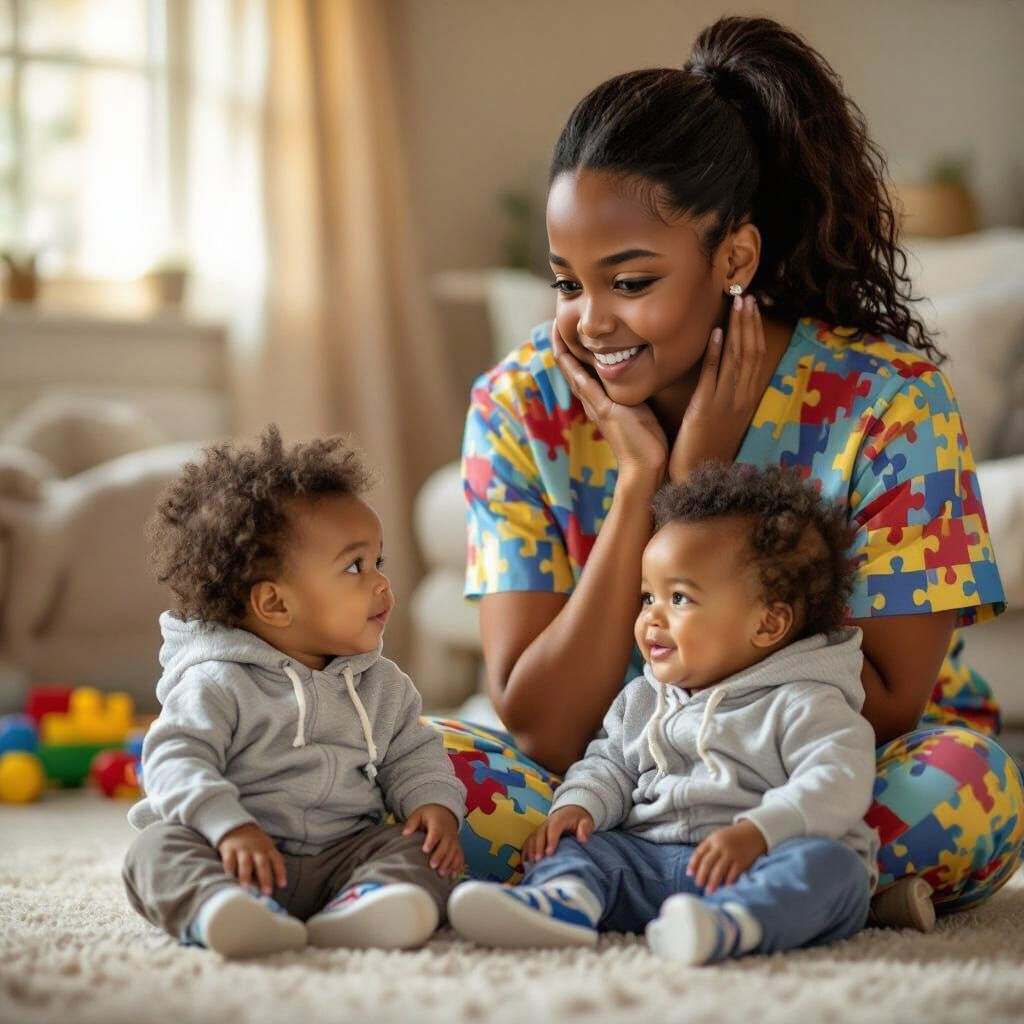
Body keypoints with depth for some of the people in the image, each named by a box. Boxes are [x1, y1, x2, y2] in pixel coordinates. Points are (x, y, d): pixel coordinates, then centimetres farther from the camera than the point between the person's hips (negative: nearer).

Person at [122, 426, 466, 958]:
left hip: (346, 850, 4)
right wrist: (230, 826, -29)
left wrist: (435, 803, -5)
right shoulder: (219, 684, -4)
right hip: (248, 853, -4)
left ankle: (362, 904, -49)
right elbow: (176, 759, -12)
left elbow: (412, 756, 18)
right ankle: (214, 908, -59)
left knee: (423, 848, -19)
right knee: (159, 848, -28)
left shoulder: (382, 686, 14)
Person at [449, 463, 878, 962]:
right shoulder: (642, 701, 22)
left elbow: (838, 782, -14)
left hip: (755, 866, -6)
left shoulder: (801, 706, -1)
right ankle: (564, 898, -44)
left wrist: (756, 832, -30)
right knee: (572, 844, -10)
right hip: (648, 860, 6)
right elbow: (609, 766, 23)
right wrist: (578, 805, -2)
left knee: (830, 865, -34)